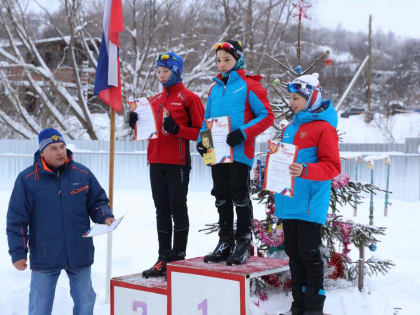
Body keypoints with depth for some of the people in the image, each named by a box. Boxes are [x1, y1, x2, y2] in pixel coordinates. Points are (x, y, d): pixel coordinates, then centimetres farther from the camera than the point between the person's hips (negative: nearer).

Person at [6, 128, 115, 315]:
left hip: (80, 255, 2)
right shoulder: (27, 179, -5)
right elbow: (16, 219, -3)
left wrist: (105, 217, -9)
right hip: (44, 256, -2)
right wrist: (18, 253, -5)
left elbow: (98, 201, 13)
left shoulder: (83, 174, 2)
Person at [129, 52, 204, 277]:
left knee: (177, 208, 0)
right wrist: (137, 124, 2)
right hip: (156, 162, 7)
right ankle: (164, 257, 14)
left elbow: (199, 131, -7)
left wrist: (176, 128, -20)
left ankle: (178, 256, 9)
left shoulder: (189, 98, -3)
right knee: (162, 209, 9)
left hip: (178, 162, -6)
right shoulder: (154, 100, 16)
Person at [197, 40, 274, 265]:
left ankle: (243, 244, 10)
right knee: (222, 198, 11)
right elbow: (207, 119, 22)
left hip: (239, 152, -6)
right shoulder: (215, 89, 15)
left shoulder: (249, 86, -4)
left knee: (240, 197, 0)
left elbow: (267, 115, -8)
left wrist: (243, 132, -19)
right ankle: (225, 242, 22)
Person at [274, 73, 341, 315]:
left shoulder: (324, 127, -8)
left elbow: (333, 167, -14)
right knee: (294, 253, 13)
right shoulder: (290, 128, 16)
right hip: (289, 202, 8)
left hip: (310, 204, -8)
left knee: (309, 254, -3)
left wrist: (305, 170, -26)